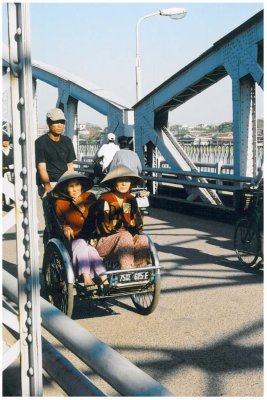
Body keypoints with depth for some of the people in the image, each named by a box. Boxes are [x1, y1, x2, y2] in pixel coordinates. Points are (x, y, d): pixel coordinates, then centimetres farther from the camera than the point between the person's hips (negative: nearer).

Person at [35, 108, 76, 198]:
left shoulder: (67, 141, 16)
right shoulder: (40, 143, -1)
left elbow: (70, 165, 15)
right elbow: (42, 168, -9)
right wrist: (48, 187, -22)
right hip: (48, 183, -5)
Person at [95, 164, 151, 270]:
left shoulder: (131, 200, 10)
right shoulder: (104, 200, -6)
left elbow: (138, 225, 4)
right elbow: (102, 229, -13)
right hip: (105, 242, -4)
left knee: (143, 239, -25)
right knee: (125, 236, -33)